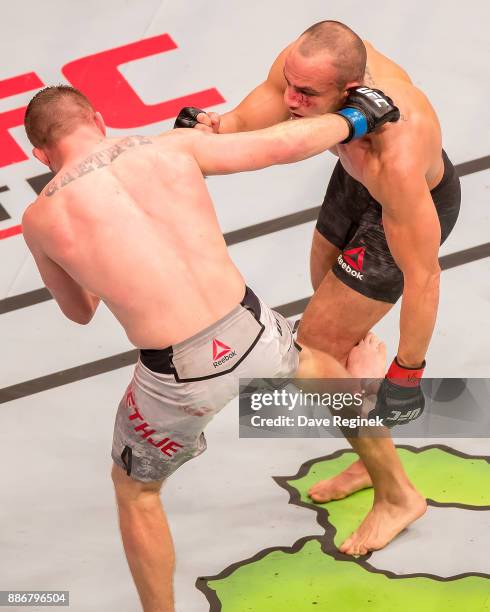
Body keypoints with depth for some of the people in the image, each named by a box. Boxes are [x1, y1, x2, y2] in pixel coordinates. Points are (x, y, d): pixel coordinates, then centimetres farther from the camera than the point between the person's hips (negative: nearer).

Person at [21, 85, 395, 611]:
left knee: (133, 488, 28)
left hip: (180, 378, -4)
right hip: (251, 333, 4)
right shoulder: (171, 148, 1)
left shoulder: (40, 219, -1)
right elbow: (286, 144, 8)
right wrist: (358, 118, 26)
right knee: (302, 363, 42)